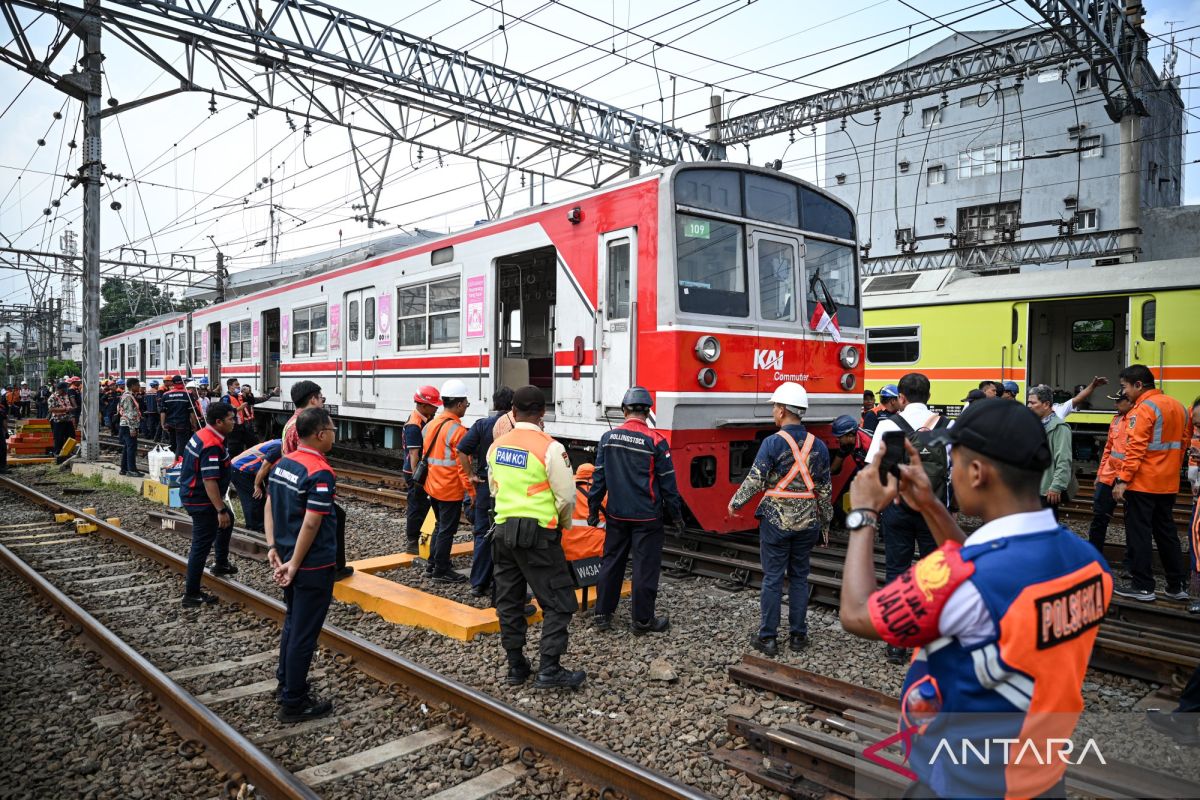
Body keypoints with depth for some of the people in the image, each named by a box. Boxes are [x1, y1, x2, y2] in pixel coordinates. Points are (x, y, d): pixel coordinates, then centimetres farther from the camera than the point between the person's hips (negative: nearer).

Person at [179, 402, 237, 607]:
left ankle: (221, 564, 40)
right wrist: (221, 510, -27)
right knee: (201, 546, -3)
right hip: (201, 500, -11)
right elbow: (209, 481, -29)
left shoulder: (201, 434, 6)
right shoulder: (212, 446, -26)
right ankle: (191, 595, 5)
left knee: (227, 519, 28)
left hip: (192, 493, 11)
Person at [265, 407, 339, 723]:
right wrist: (294, 564, -17)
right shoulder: (321, 474, -22)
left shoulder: (283, 463, 4)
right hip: (313, 565, -8)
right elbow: (311, 524, -24)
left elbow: (269, 507, 7)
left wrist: (273, 547, 6)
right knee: (304, 633, 3)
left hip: (287, 556, 8)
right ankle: (293, 703, 15)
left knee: (292, 622, 24)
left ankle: (286, 682, 37)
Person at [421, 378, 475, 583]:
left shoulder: (430, 425, 5)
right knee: (447, 530, 4)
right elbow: (463, 466, -20)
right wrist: (472, 491, -14)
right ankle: (441, 571, 12)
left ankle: (432, 565, 29)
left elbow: (426, 456, 13)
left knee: (440, 525, 21)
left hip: (432, 487, 8)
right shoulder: (457, 430, -19)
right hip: (451, 490, -8)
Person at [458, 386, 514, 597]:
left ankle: (479, 583, 14)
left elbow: (462, 449, -11)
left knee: (482, 535, 11)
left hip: (485, 487, 2)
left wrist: (471, 474, -2)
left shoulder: (481, 424, -4)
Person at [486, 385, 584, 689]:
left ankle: (516, 666, 22)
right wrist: (561, 523, 9)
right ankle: (549, 669, 2)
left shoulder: (497, 446, 4)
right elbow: (566, 496, -10)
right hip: (537, 533, -6)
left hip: (503, 529, 6)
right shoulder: (550, 448, -13)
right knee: (559, 602, 4)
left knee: (509, 601, 14)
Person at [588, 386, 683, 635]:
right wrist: (676, 516, 2)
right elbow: (667, 483, -6)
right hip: (647, 517, -4)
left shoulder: (608, 437, -1)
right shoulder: (655, 441, -11)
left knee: (611, 563, 15)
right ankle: (643, 621, 13)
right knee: (645, 568, 5)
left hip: (616, 514, 4)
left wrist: (593, 509, 11)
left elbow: (599, 477, 3)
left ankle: (603, 615, 23)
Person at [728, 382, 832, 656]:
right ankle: (798, 635, 20)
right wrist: (825, 522, 18)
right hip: (807, 521, 4)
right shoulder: (818, 445, 2)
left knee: (772, 578, 3)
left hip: (776, 520, -4)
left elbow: (755, 481, -14)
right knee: (799, 577, 13)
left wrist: (735, 503, 3)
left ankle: (767, 638, 10)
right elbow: (825, 488, 7)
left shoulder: (773, 443, -13)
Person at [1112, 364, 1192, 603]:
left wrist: (1122, 480, -20)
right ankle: (1178, 585, 21)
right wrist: (1172, 469, 22)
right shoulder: (1178, 407, 11)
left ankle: (1142, 587, 3)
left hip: (1142, 484, -8)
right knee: (1166, 532, 16)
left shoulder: (1143, 408, -15)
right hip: (1168, 484, 8)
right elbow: (1184, 443, 16)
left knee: (1138, 534, -1)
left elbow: (1135, 449, -21)